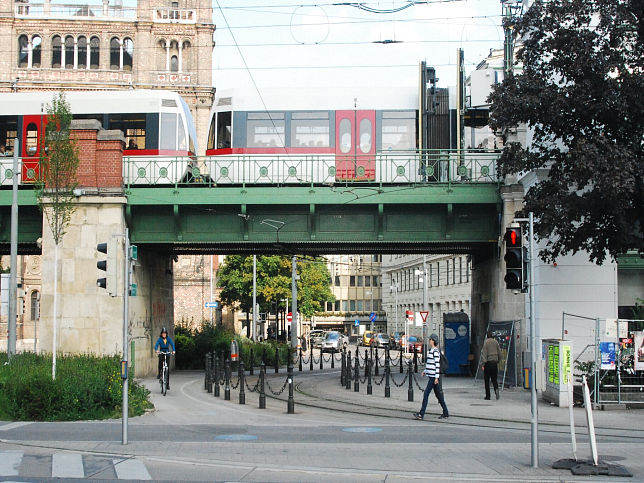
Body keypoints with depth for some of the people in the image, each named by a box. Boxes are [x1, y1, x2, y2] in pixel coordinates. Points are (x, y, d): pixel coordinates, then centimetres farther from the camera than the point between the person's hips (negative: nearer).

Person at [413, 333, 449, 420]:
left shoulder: (435, 351, -14)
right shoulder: (431, 350, 15)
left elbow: (437, 365, -18)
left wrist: (436, 377, -20)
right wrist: (425, 371, 15)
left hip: (434, 376, -10)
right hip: (431, 376, 10)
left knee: (426, 394, -9)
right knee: (438, 394, 13)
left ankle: (421, 414, -9)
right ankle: (445, 413, 19)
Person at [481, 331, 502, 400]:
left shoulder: (486, 342, -7)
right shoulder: (496, 342, 6)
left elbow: (484, 353, -13)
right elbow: (499, 352, 8)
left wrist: (483, 363, -14)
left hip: (488, 362, -4)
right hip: (495, 362, 4)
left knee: (487, 379, 5)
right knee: (494, 379, 10)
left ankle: (488, 396, 7)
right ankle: (496, 389, -20)